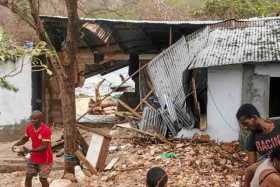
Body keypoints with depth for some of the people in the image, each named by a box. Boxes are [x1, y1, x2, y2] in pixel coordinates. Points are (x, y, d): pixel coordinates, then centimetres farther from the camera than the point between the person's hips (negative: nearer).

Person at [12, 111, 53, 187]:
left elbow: (44, 147, -28)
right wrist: (16, 144, -9)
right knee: (28, 176, 8)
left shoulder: (46, 130, -26)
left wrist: (30, 150, -37)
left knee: (43, 179, 1)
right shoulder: (29, 127, -6)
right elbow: (25, 139, 10)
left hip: (44, 159, -6)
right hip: (33, 157, 6)